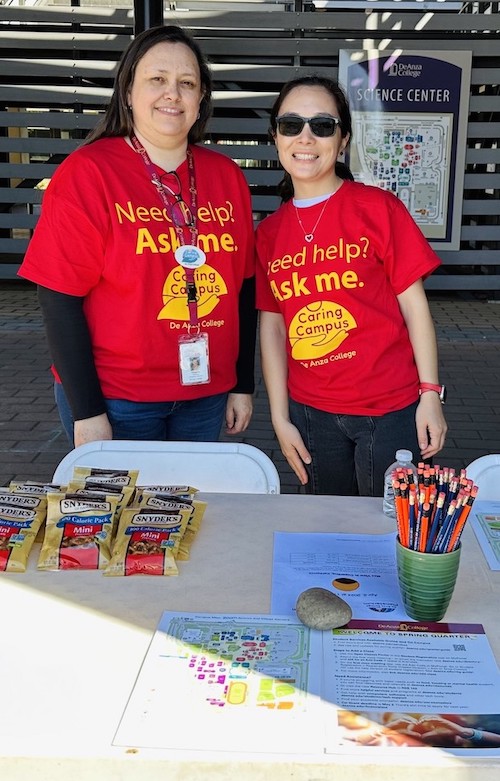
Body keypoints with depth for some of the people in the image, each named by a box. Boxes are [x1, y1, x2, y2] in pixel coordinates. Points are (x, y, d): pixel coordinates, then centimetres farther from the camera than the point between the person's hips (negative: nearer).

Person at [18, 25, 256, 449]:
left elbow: (244, 286, 8)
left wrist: (243, 384, 9)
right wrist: (86, 412, -13)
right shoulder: (86, 174, -9)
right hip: (116, 400, -4)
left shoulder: (227, 176, 4)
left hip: (206, 395, 4)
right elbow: (61, 298, -11)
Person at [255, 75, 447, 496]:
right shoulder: (269, 232, 5)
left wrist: (431, 395, -9)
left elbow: (413, 303, -6)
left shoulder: (377, 208, -6)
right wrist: (280, 418, 3)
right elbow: (272, 326, 6)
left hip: (389, 410, -3)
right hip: (311, 413, 4)